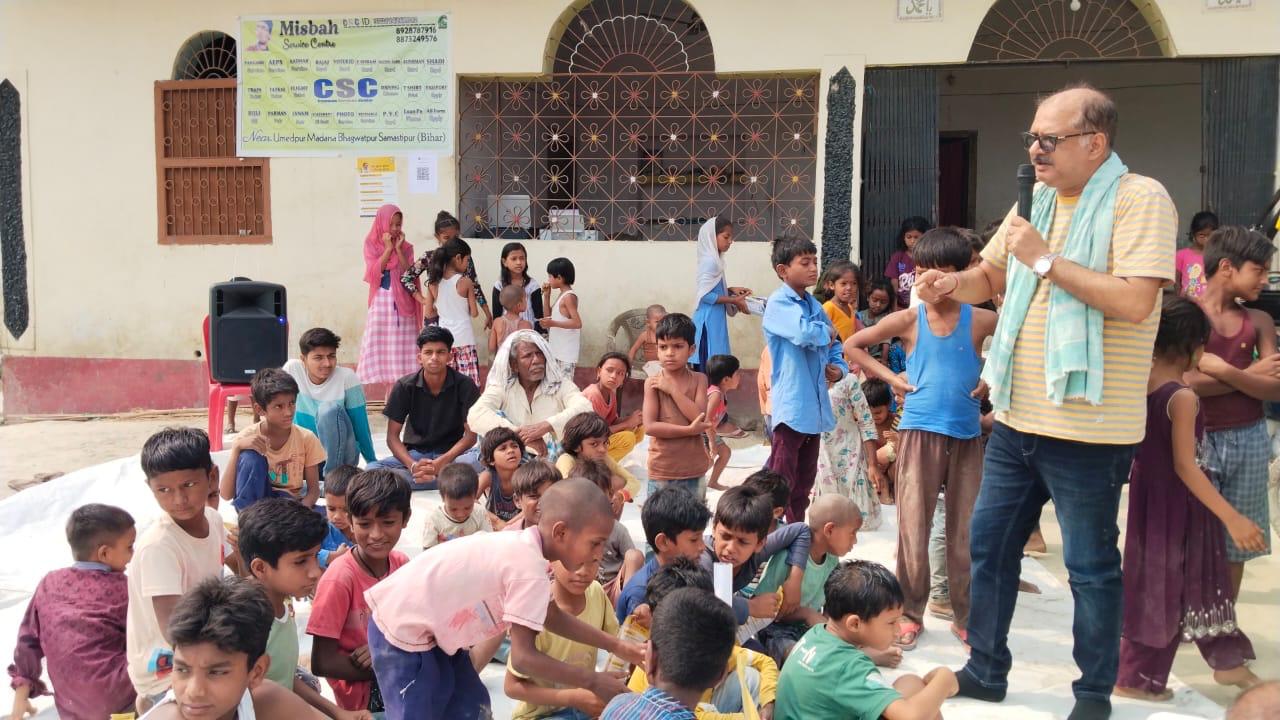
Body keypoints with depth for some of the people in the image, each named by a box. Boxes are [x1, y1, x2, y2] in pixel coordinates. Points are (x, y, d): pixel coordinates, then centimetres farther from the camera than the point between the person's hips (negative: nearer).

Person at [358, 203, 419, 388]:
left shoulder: (405, 247, 7)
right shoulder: (371, 244, 3)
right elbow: (374, 273, -8)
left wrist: (398, 249, -9)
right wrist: (388, 248, -12)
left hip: (402, 302, 1)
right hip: (381, 301, -1)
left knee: (401, 344, -2)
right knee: (377, 343, -4)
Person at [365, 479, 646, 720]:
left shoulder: (524, 548, 0)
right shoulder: (529, 568, -28)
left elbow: (552, 617, 14)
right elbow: (524, 658, -27)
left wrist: (616, 646, 11)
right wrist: (592, 681, -17)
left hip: (430, 627, 10)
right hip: (402, 631, -10)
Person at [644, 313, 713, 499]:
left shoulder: (698, 379, 2)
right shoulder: (653, 382, -3)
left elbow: (700, 418, -12)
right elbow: (650, 426, -12)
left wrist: (672, 389, -13)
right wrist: (689, 430, -17)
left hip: (693, 468, 2)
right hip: (662, 468, -1)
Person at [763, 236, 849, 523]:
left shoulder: (815, 305, 14)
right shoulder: (779, 303, -10)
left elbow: (834, 347, 22)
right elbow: (805, 333, -28)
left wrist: (839, 368, 0)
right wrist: (828, 332, -7)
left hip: (815, 407, 8)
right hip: (792, 406, -8)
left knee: (804, 483, 17)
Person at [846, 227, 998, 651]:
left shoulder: (979, 320, 0)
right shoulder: (909, 320, 0)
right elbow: (852, 346, 8)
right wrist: (890, 378, -1)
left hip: (967, 434, 1)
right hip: (920, 432, -1)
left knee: (965, 530, 8)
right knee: (913, 525, 2)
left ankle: (965, 617, 22)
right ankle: (911, 613, 15)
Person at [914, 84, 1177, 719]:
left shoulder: (1140, 200, -12)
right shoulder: (1035, 204, 10)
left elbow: (1135, 301, -24)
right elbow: (988, 277, 20)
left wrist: (1045, 259, -20)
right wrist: (949, 283, -2)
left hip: (1088, 431, -7)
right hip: (1016, 421, 7)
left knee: (1091, 568, 7)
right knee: (989, 547, 14)